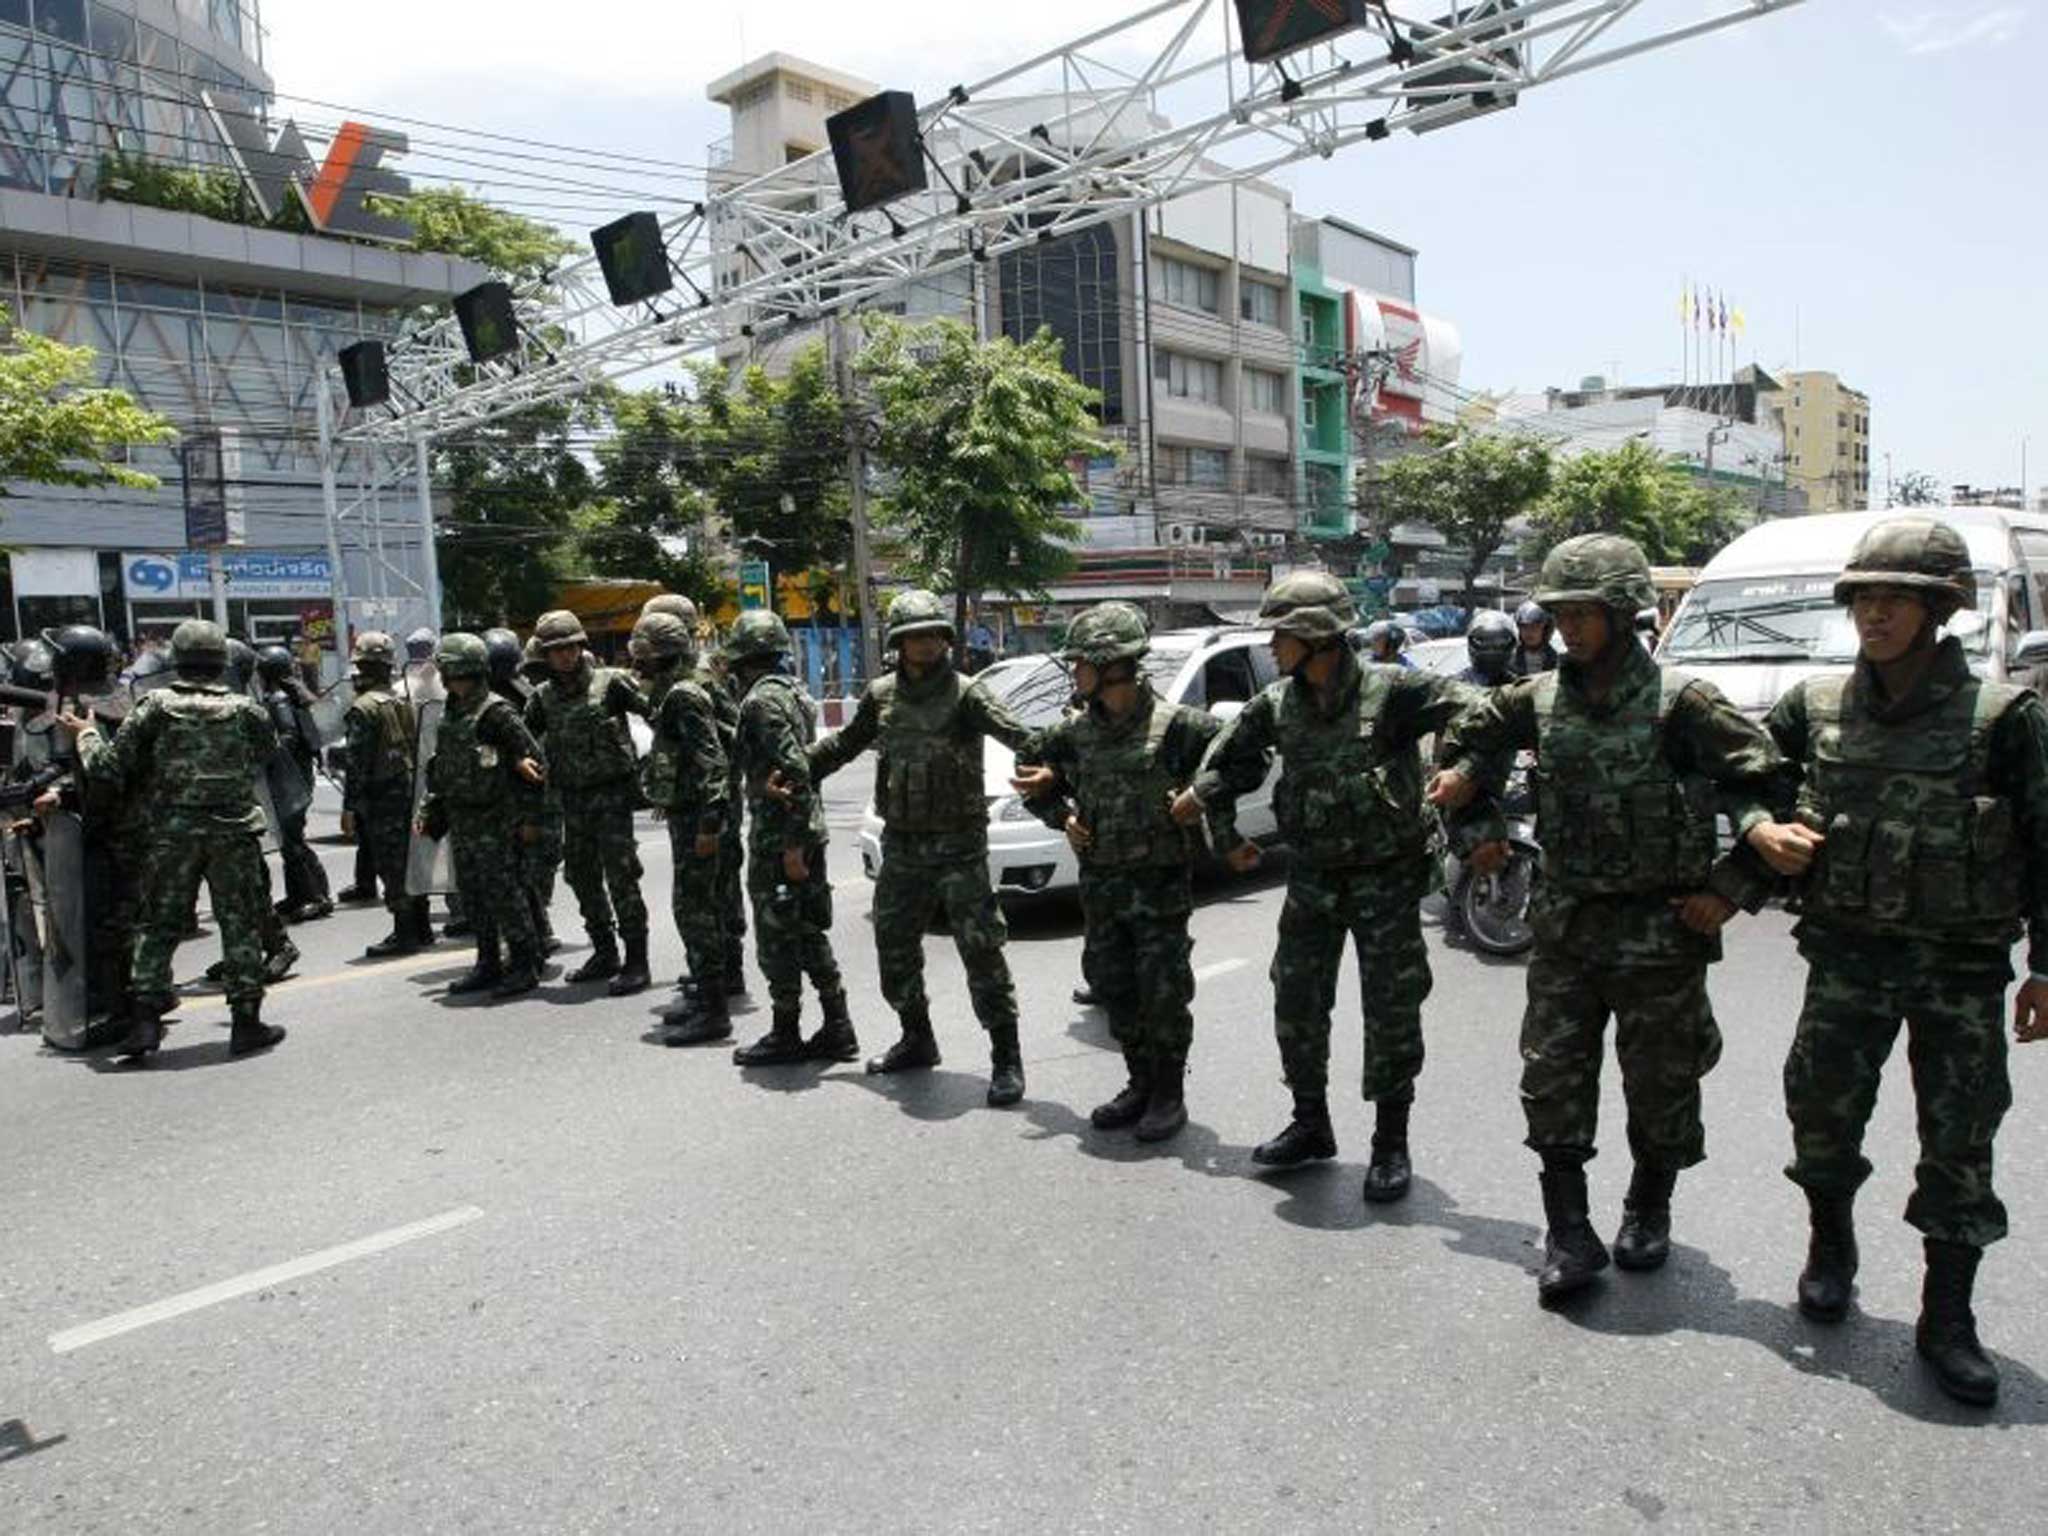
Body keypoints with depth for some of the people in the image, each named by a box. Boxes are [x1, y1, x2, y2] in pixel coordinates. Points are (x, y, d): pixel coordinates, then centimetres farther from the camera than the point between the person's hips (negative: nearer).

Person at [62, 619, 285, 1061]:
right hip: (234, 831, -1)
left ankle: (145, 1018, 7)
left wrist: (86, 734, 13)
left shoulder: (156, 706, -5)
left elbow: (110, 765, -5)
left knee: (158, 925, 11)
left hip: (173, 832, 1)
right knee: (241, 925, 6)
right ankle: (246, 1020, 9)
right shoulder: (245, 709, -3)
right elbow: (267, 753, 9)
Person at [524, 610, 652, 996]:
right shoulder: (543, 697, 7)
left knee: (621, 876, -8)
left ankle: (636, 961, -2)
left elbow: (652, 710, -7)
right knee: (582, 877, 12)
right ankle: (604, 953, 26)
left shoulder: (609, 682, -6)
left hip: (612, 794, -6)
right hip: (572, 798, 6)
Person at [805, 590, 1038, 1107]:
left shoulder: (965, 694, -11)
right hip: (900, 845, 6)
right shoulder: (881, 695, 5)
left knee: (981, 949, -6)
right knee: (894, 949, 14)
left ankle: (1006, 1059, 2)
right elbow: (845, 743, 21)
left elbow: (1014, 733, -26)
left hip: (958, 845, -6)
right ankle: (917, 1041, 33)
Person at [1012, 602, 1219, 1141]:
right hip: (1099, 884, 6)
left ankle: (1169, 1095, 16)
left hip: (1159, 881, -6)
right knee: (1114, 989, 12)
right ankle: (1141, 1086, 27)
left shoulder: (1175, 724, -12)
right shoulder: (1077, 731, 5)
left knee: (1163, 991, 1)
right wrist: (1062, 816, 5)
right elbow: (1034, 772, 19)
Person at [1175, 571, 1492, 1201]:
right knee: (1296, 1005, 9)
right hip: (1311, 879, 5)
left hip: (1386, 879, -5)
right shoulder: (1277, 705, 0)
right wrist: (1225, 836, 13)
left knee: (1391, 1013, 3)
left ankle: (1390, 1144, 18)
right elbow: (1226, 760, 13)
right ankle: (1310, 1125, 27)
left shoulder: (1392, 690, -15)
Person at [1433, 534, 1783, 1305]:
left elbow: (1769, 781, -12)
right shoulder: (1541, 698, 1)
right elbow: (1475, 731, 21)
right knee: (1552, 1081, 2)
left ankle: (1649, 1211, 35)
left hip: (1660, 927, -4)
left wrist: (1733, 888, -13)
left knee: (1660, 1085, 12)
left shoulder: (1677, 701, -14)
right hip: (1566, 923, 4)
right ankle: (1569, 1238, 12)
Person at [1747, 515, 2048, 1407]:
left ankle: (1947, 1320, 20)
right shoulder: (1817, 706, 0)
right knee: (1822, 1114, 10)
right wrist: (1761, 831, -6)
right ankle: (1830, 1248, 37)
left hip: (1962, 963, -2)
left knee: (1960, 1143, 6)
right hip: (1846, 952, 2)